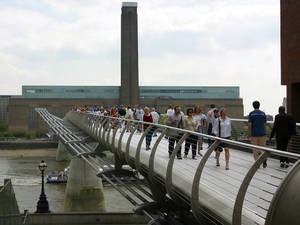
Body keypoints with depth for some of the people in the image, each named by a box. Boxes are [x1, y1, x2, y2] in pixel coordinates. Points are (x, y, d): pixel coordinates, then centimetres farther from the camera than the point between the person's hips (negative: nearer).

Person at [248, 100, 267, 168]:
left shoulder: (251, 114, -5)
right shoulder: (263, 113, 3)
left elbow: (249, 124, -9)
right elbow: (264, 124, 5)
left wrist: (248, 134, -2)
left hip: (254, 133, -2)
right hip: (262, 133, 2)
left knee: (255, 149, 6)